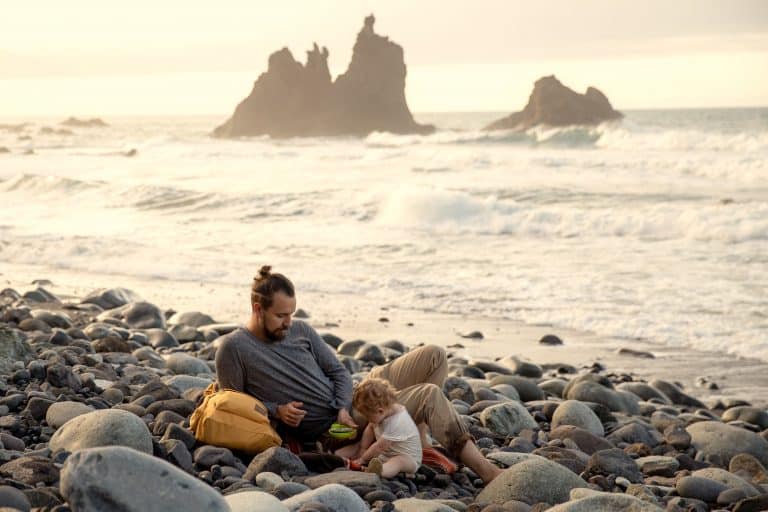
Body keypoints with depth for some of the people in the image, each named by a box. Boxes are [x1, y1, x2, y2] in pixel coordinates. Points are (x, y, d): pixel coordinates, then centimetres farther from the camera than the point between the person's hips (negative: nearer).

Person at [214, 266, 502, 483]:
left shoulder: (300, 330, 8)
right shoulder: (233, 348, -10)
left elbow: (338, 372, 9)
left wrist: (343, 408, -10)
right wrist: (276, 411, -22)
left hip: (348, 402, 7)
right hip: (324, 430, -7)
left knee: (434, 357, -4)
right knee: (430, 395, -21)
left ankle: (416, 438, -5)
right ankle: (484, 470, -20)